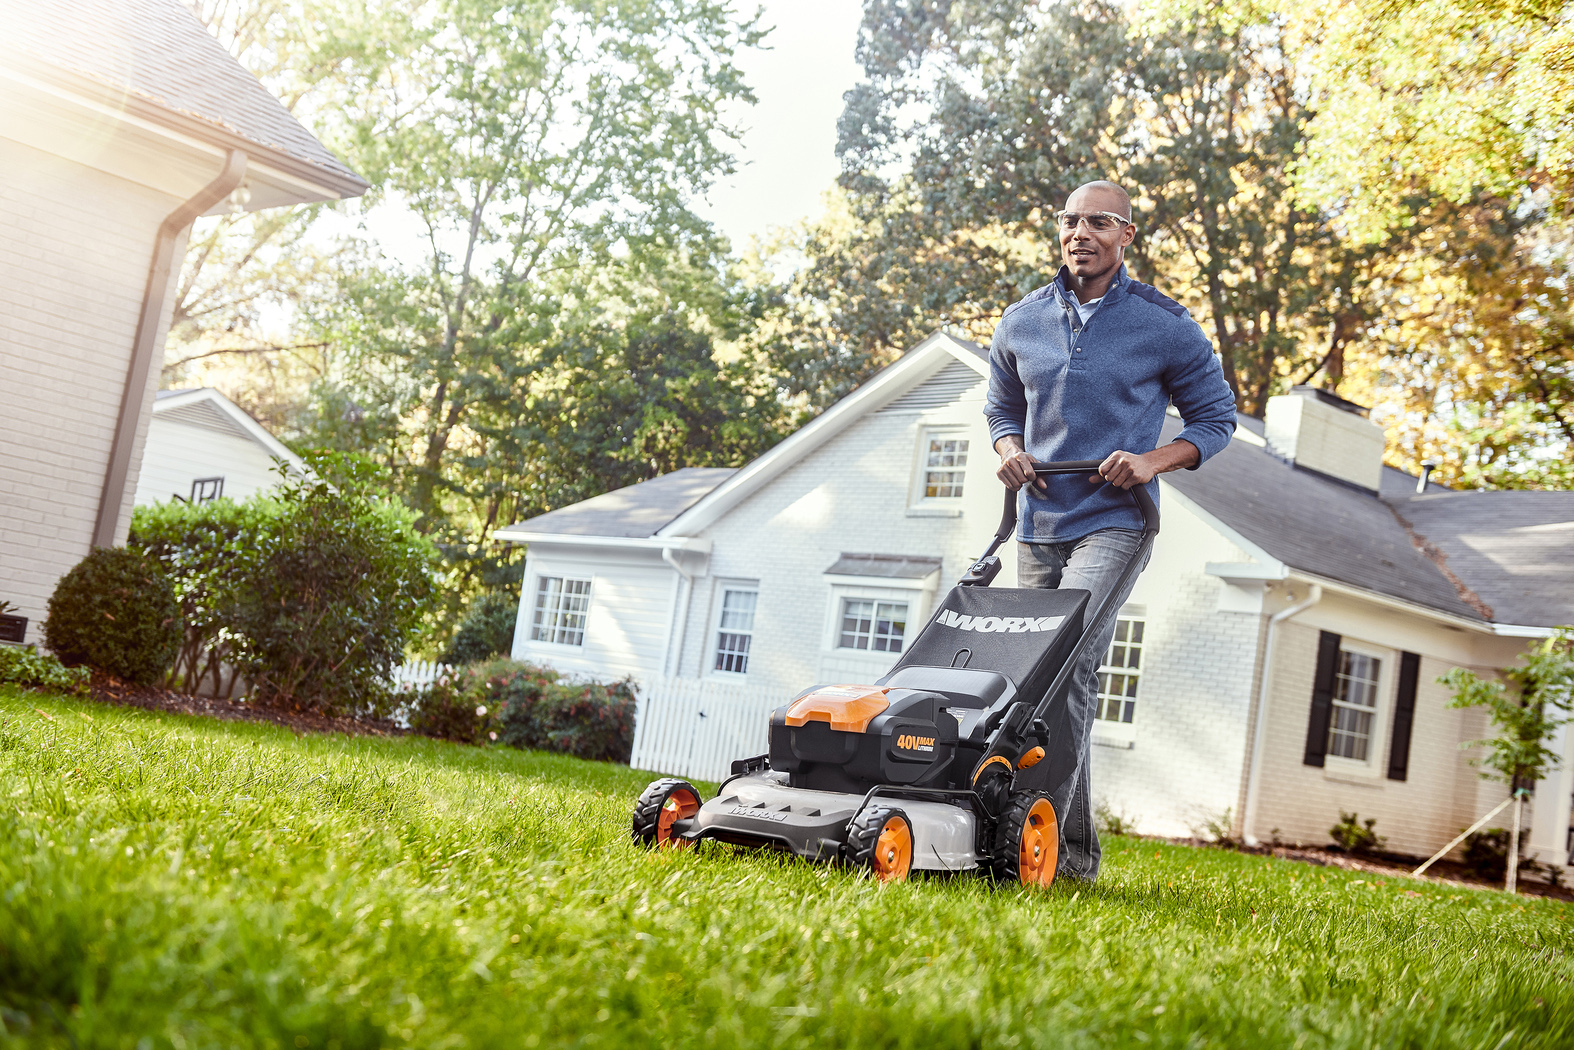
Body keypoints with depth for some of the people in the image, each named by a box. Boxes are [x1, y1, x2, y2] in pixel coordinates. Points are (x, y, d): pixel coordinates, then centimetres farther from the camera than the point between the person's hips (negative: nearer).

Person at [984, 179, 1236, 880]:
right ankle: (1076, 849, 20)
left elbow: (1215, 416, 6)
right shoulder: (1020, 323, 9)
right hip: (1038, 526, 5)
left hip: (1111, 521, -5)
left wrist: (1154, 461, -11)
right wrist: (1009, 450, 2)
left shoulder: (1164, 327, -1)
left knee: (1067, 663, -23)